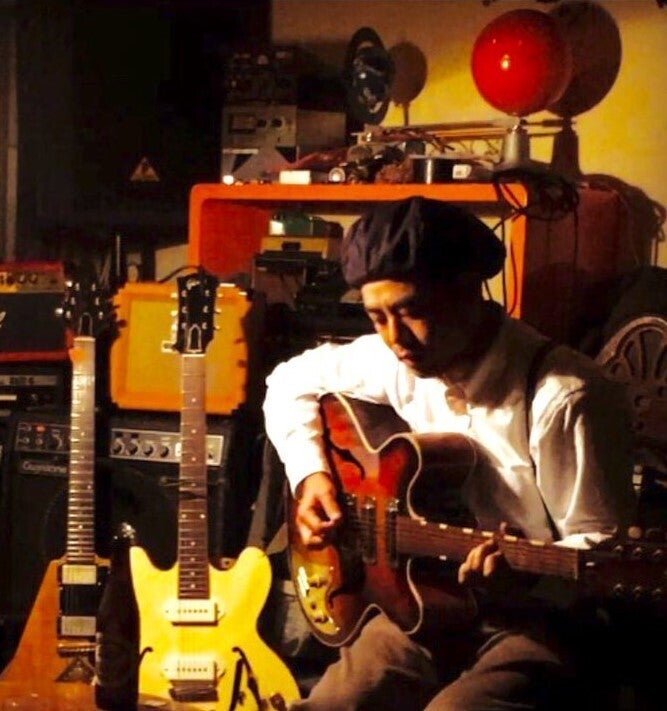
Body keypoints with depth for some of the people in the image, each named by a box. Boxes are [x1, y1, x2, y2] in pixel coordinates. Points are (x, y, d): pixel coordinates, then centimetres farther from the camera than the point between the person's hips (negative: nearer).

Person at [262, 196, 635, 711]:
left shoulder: (565, 398, -19)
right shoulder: (396, 361, 1)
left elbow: (601, 549, -13)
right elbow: (293, 383, 19)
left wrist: (524, 574, -32)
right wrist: (311, 473, 3)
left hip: (536, 620, -5)